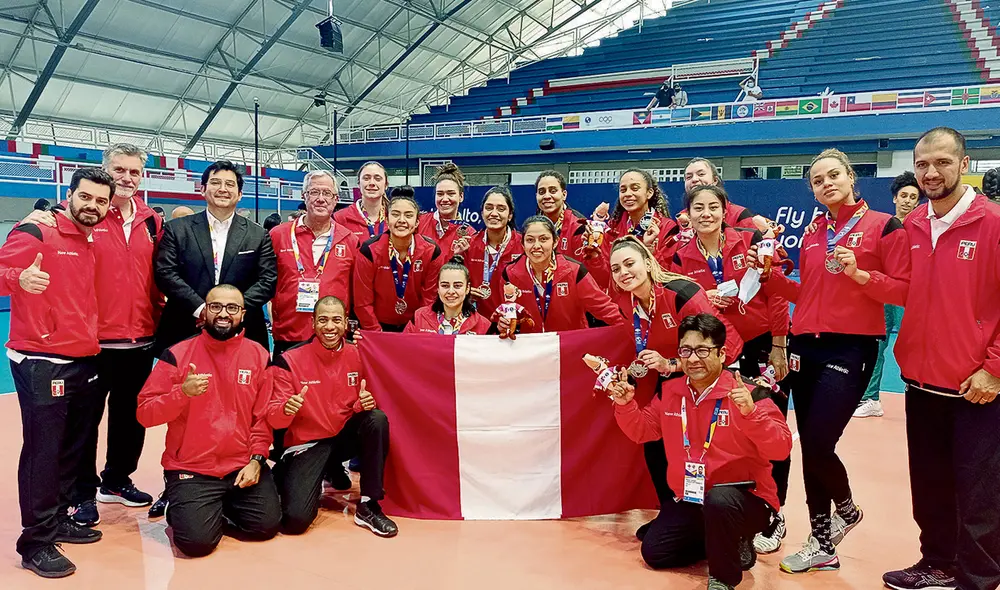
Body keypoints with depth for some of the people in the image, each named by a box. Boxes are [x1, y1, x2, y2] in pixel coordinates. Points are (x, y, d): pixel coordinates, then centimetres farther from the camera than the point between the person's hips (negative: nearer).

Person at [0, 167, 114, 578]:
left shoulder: (95, 244, 14)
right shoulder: (37, 233, -8)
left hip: (85, 362, 8)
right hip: (41, 362, -7)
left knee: (73, 448, 13)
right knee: (43, 451, -3)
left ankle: (57, 520, 28)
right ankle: (36, 543, 7)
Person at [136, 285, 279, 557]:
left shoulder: (258, 355, 1)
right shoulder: (177, 355, -5)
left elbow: (264, 416, 1)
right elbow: (144, 414, -7)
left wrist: (256, 459, -9)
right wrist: (182, 393, -24)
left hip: (244, 467, 3)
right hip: (191, 469, -2)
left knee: (266, 525, -6)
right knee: (197, 540, -17)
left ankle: (225, 506, 24)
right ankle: (180, 507, 18)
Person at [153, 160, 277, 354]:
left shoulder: (258, 236, 7)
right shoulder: (177, 229, 6)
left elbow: (268, 280, 0)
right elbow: (165, 273, -2)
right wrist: (200, 308, -14)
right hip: (184, 332, 0)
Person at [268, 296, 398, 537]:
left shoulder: (356, 355, -3)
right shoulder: (289, 360, -12)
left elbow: (363, 404, 6)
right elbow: (273, 417, -12)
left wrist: (365, 403, -19)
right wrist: (286, 410, -35)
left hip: (346, 436, 3)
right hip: (308, 444, -3)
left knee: (377, 419, -28)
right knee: (295, 520, -22)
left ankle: (368, 507, -16)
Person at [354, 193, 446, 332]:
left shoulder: (431, 251, -10)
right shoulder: (370, 251, -13)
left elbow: (429, 300, -3)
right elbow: (363, 303, -8)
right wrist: (378, 336, -10)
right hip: (379, 327, -1)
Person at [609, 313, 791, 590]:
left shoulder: (748, 393, -17)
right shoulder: (670, 392, 0)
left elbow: (781, 449, -23)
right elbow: (641, 431, 11)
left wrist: (751, 413, -38)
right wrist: (626, 405, -7)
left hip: (745, 498, -6)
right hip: (690, 500, 7)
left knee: (718, 500, -39)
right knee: (654, 552, 3)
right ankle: (732, 545, 22)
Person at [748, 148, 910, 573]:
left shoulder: (883, 226, -3)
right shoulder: (812, 234, 13)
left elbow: (905, 292, -7)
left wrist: (860, 274, -20)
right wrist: (772, 274, 4)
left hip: (851, 348, -6)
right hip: (806, 346, 6)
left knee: (818, 443, -12)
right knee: (809, 446, 7)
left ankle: (846, 508, 23)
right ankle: (823, 545, 21)